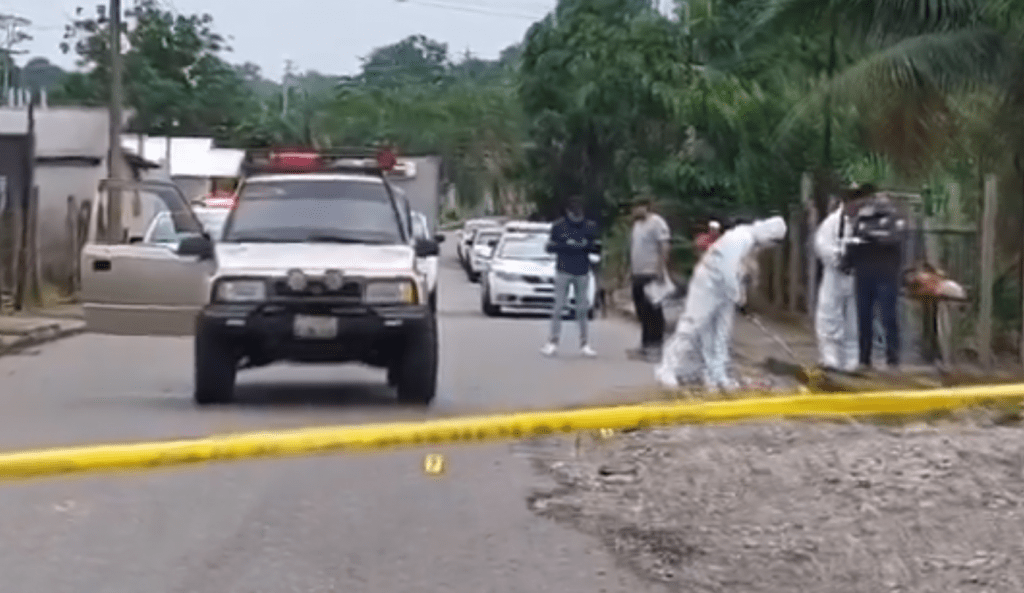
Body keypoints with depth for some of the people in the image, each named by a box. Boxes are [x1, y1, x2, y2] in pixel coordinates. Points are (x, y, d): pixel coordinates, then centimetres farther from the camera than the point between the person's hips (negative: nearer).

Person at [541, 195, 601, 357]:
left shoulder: (591, 226, 6)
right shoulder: (558, 226, 0)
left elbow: (598, 247, 7)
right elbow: (550, 247, -2)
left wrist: (588, 245, -15)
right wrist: (567, 246, -17)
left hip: (582, 273, 2)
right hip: (563, 271, -2)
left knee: (583, 308, 3)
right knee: (559, 306, -4)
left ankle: (584, 343, 9)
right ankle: (553, 341, 1)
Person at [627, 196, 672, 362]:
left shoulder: (656, 223, -9)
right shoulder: (638, 224, 18)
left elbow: (664, 248, -15)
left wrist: (660, 270, -20)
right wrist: (631, 270, 17)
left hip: (652, 275, -9)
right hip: (638, 275, 9)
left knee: (654, 312, -5)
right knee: (643, 313, 11)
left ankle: (655, 347, -3)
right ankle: (645, 346, 17)